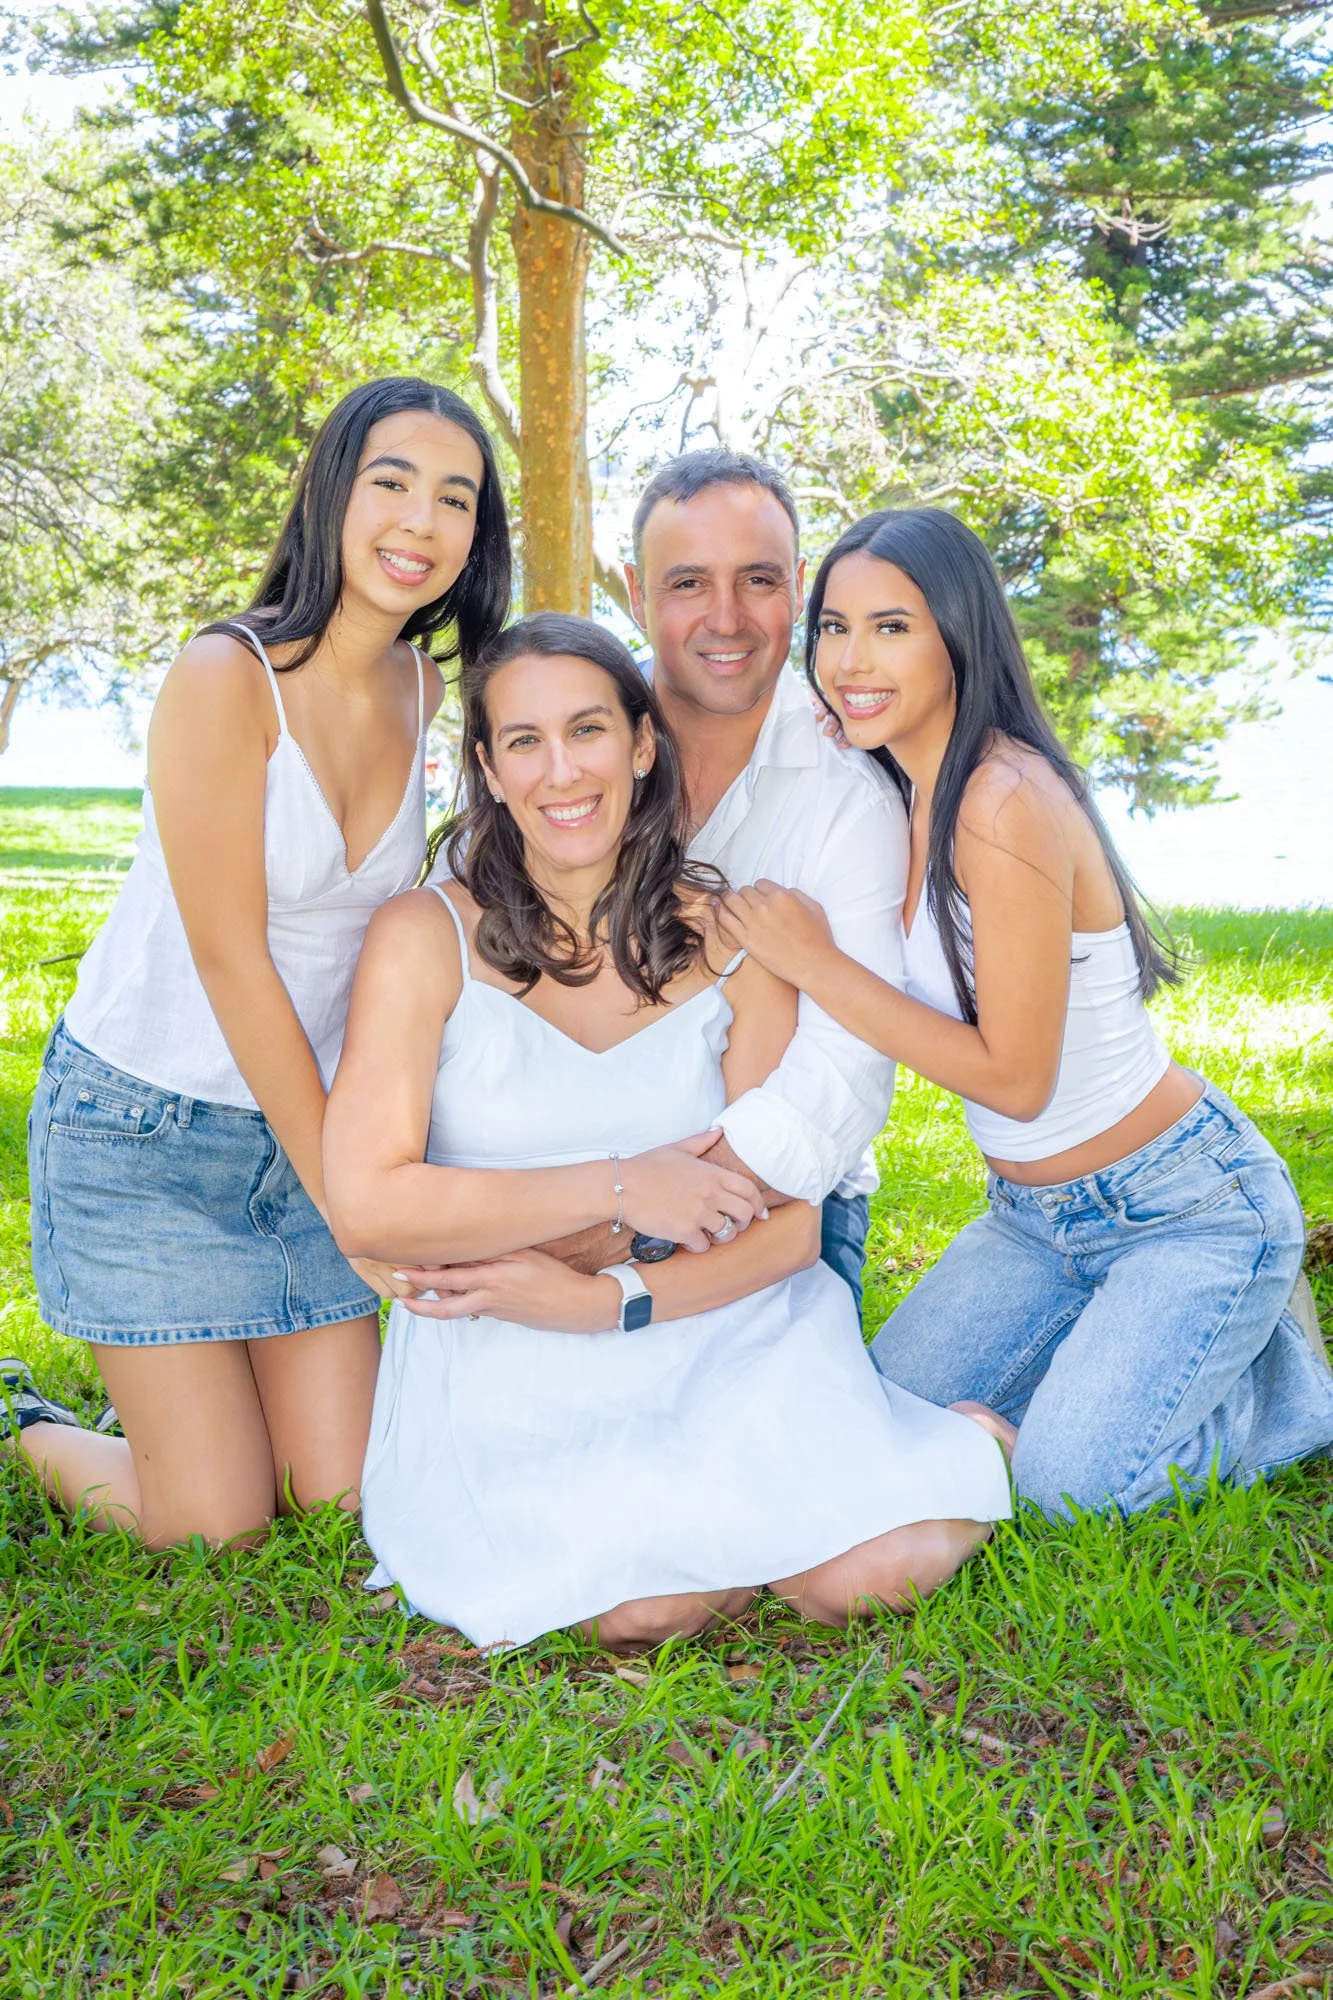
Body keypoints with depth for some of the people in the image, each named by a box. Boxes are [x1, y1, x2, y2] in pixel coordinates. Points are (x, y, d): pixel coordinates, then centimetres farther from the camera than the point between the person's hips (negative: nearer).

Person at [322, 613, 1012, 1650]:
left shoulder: (730, 940, 2)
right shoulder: (427, 938, -6)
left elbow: (788, 1227, 1)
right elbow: (369, 1210, -16)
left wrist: (610, 1297, -16)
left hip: (717, 1327, 2)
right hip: (508, 1376, -2)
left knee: (874, 1572, -18)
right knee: (647, 1604, -26)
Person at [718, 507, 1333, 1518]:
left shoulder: (1007, 802, -26)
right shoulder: (908, 798, 1)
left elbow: (1014, 1077, -24)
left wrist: (816, 964, -23)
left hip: (1188, 1207, -8)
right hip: (1033, 1215, 8)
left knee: (1065, 1482, -16)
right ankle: (1156, 1334, 21)